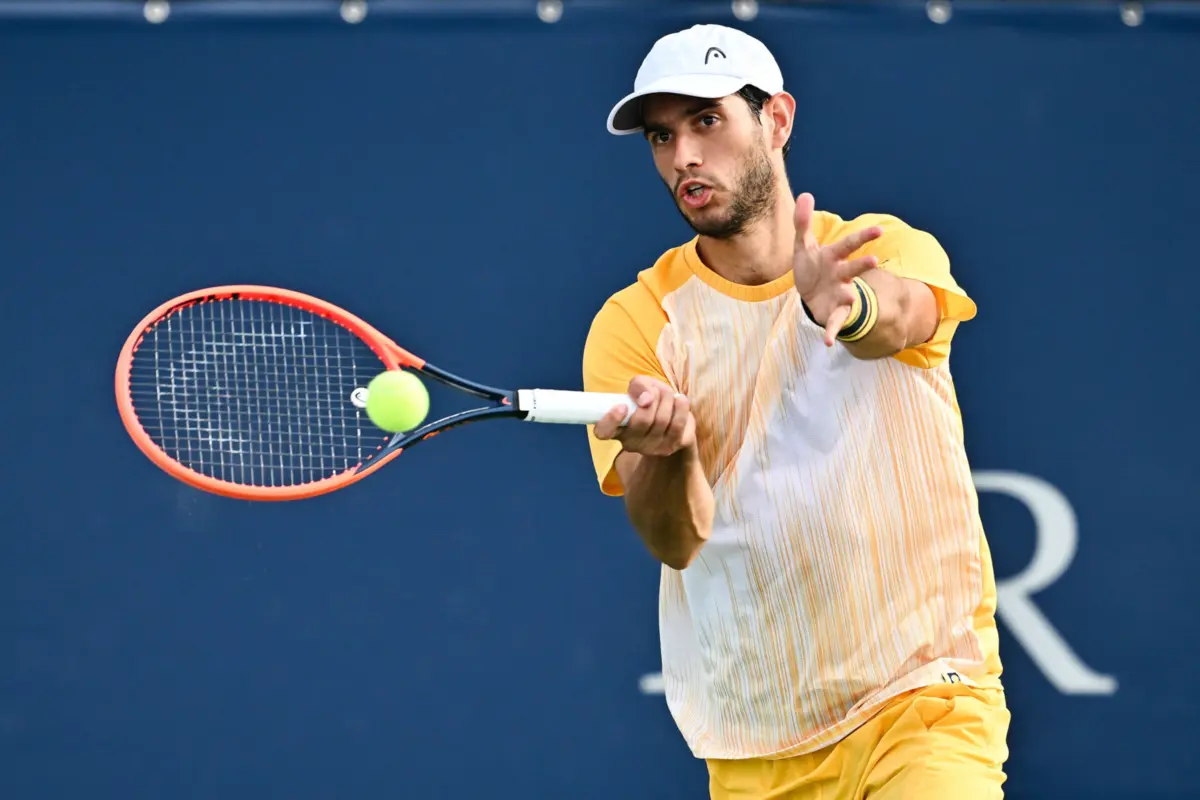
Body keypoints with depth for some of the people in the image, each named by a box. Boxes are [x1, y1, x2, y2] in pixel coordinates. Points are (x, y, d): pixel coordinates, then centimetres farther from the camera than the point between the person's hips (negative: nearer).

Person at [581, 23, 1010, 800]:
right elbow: (675, 541, -11)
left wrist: (845, 304, -49)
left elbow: (899, 314, -26)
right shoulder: (635, 323, 1)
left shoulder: (890, 250, 0)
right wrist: (667, 446, -33)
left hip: (926, 701, -2)